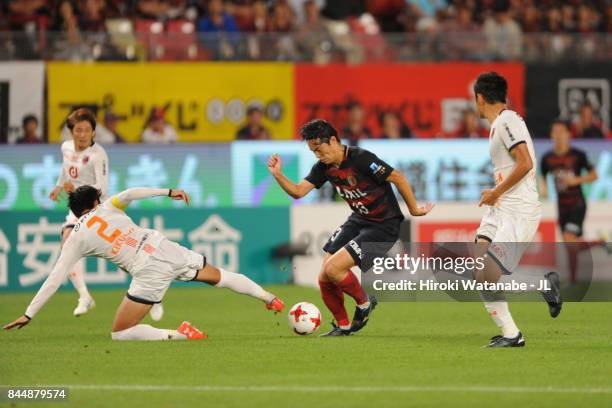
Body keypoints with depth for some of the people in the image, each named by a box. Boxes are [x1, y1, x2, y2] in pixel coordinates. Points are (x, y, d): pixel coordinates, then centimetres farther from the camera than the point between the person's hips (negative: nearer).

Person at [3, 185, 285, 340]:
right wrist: (168, 192, -1)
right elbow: (130, 194, -5)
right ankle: (270, 299, 33)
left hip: (150, 272, -5)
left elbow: (55, 279, 3)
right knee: (219, 276, 29)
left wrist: (29, 314, 5)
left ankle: (177, 335, -14)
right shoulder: (107, 208, 14)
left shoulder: (77, 239, 6)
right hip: (168, 250, 5)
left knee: (119, 334, 3)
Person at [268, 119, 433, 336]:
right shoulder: (324, 167, 0)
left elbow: (398, 178, -18)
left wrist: (414, 210, -10)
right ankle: (343, 326, 19)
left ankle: (364, 302, 7)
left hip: (384, 226, -8)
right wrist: (278, 175, -17)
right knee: (324, 279, -2)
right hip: (358, 220, 8)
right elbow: (298, 191, 0)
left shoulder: (361, 159, -23)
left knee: (333, 269, -20)